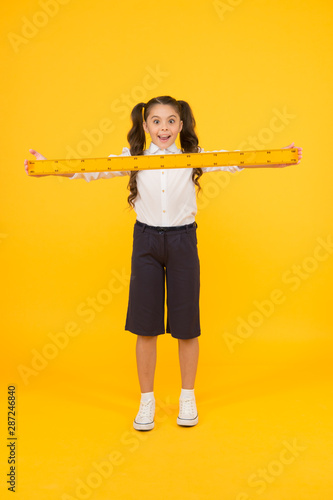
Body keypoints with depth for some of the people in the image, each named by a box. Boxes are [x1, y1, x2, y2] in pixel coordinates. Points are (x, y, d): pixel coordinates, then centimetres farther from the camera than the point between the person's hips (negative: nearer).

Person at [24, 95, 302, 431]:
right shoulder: (133, 159, 2)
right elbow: (92, 170, -5)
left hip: (183, 241, 0)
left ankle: (187, 397, 28)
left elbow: (234, 163, -10)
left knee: (186, 323, 7)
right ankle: (146, 400, 25)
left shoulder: (194, 158, 0)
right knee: (145, 325, 6)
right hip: (146, 242, 1)